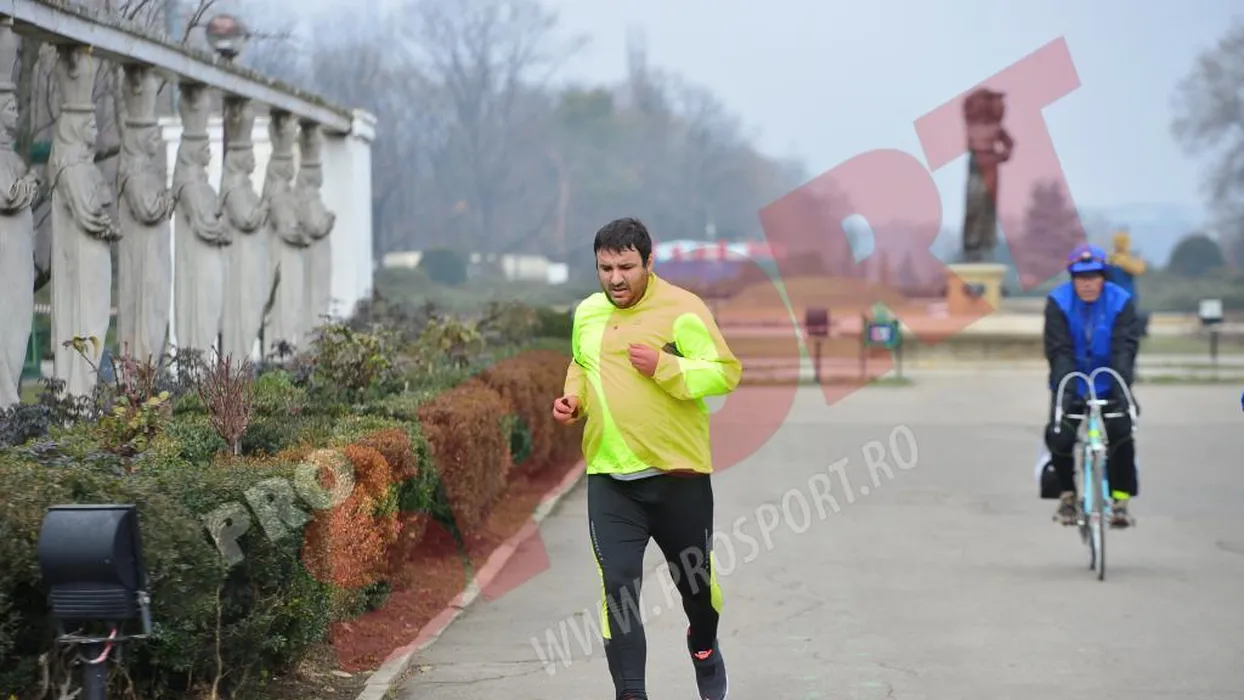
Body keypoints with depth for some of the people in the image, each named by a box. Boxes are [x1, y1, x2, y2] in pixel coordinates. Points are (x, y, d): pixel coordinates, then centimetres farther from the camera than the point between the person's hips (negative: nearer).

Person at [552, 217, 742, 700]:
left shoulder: (682, 308, -11)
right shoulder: (587, 314, 6)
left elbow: (726, 373, -15)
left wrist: (663, 366, -27)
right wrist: (575, 398, 3)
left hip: (678, 473, -3)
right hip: (610, 478, 3)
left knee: (695, 576, 16)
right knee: (617, 587, -6)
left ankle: (704, 646, 47)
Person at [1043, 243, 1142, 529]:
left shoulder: (1121, 302, -8)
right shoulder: (1058, 302, -10)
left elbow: (1124, 349, -17)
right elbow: (1059, 352, -17)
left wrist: (1121, 388, -31)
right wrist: (1064, 391, -30)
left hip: (1108, 386, 0)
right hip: (1072, 386, 0)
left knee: (1121, 434, -21)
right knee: (1059, 438, -18)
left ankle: (1120, 500, -6)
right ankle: (1067, 494, 9)